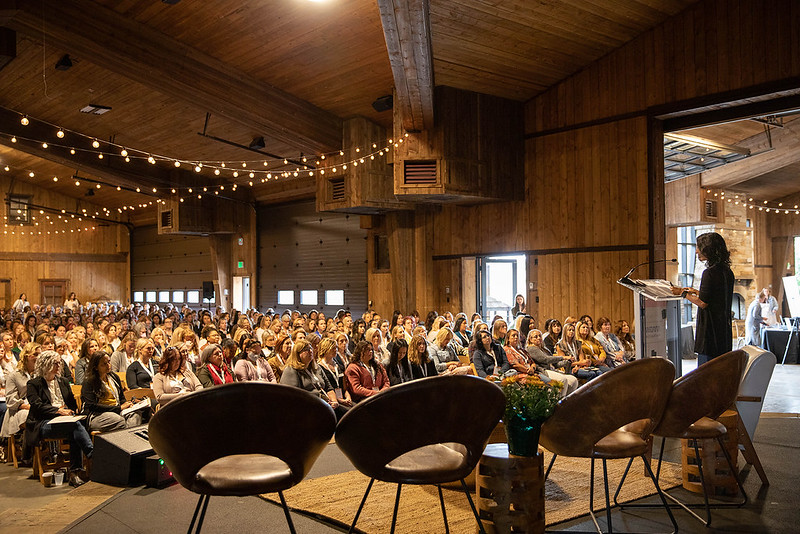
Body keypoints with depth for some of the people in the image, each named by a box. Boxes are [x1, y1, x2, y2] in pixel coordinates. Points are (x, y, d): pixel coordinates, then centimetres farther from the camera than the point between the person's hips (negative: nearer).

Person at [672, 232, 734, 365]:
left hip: (710, 329, -9)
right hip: (725, 330, 9)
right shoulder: (727, 272, 11)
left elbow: (703, 303, -17)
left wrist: (683, 293, -4)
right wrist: (695, 292, 24)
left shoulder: (709, 273, -16)